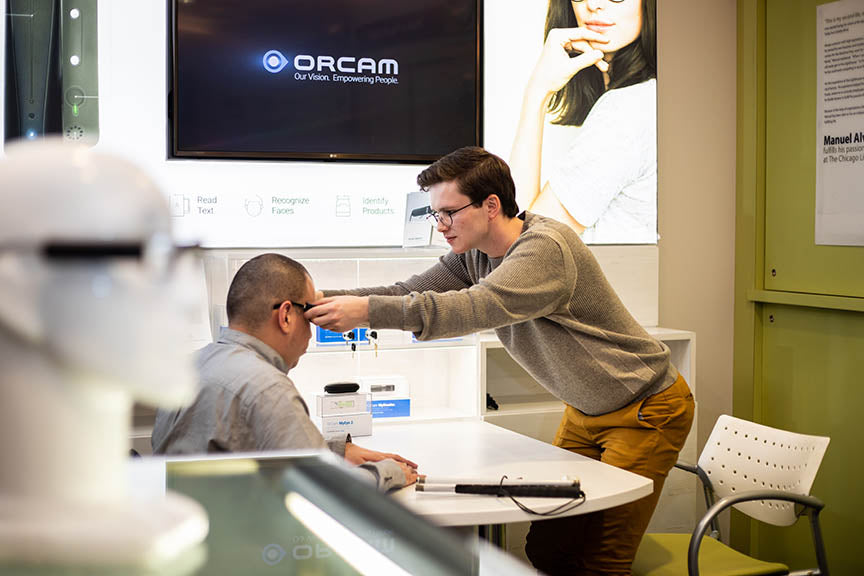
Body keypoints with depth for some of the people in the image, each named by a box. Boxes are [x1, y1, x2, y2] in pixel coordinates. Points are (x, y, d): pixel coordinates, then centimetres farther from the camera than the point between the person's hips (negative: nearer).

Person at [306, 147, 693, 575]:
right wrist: (323, 300, -19)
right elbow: (407, 292, -4)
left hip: (647, 410, -8)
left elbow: (477, 308, -40)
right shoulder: (472, 254, 0)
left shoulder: (546, 247, -27)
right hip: (585, 411, 8)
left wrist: (367, 311, -45)